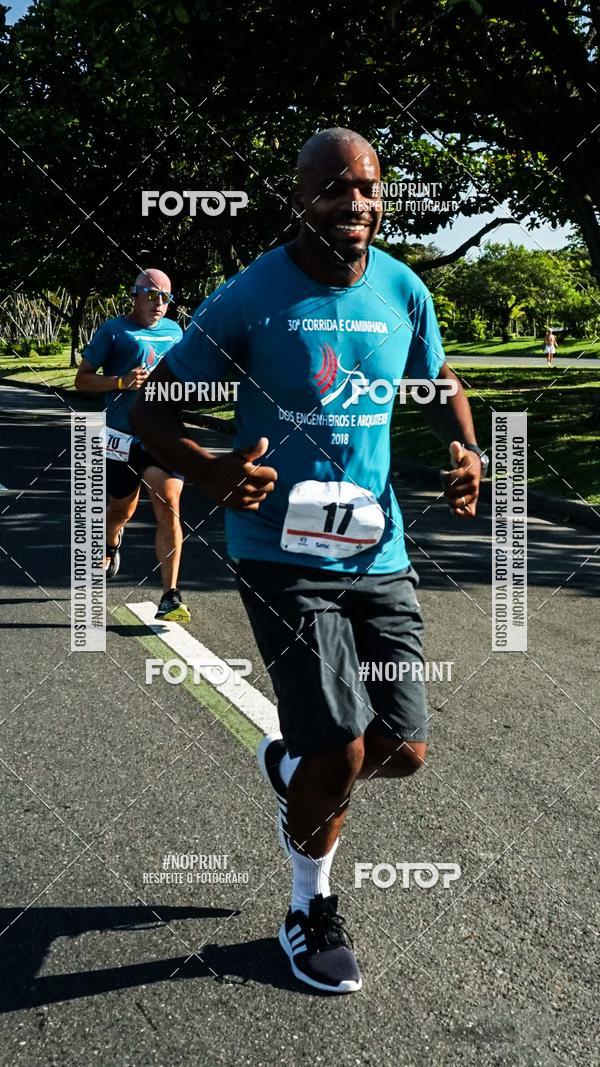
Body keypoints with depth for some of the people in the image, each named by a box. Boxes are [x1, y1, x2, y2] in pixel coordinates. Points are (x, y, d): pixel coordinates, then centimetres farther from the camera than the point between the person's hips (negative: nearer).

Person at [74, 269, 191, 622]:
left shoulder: (175, 331, 11)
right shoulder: (114, 330, -3)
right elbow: (82, 379, -2)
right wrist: (122, 382, -18)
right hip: (124, 436, -2)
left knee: (169, 509, -12)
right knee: (123, 509, 14)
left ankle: (171, 596, -10)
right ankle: (111, 543, 53)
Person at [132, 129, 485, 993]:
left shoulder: (406, 293, 3)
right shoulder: (249, 299, -9)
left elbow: (441, 385, 21)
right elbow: (152, 411, -4)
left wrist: (467, 450, 0)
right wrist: (208, 470, -24)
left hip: (379, 556, 5)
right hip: (284, 557, -4)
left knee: (403, 751, 3)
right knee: (341, 754, -7)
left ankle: (290, 766, 39)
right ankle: (311, 909, 23)